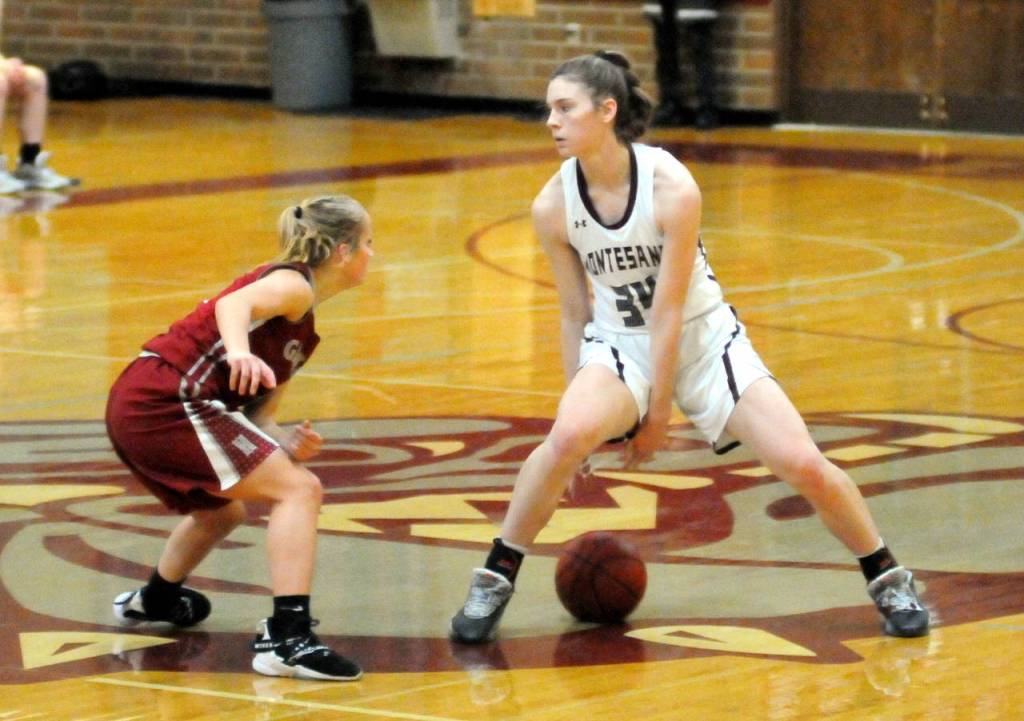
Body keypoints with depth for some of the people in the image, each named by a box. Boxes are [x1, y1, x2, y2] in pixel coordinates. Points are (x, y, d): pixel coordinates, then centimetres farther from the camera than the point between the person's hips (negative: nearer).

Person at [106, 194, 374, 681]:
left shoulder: (301, 332, 23)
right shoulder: (293, 284, -5)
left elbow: (256, 413, 18)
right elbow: (233, 305, -27)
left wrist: (284, 442, -3)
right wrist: (240, 352, -47)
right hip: (168, 400, -10)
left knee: (222, 511, 34)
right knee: (300, 490, -14)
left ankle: (155, 600, 60)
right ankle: (288, 637, -24)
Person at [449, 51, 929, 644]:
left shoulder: (672, 188, -23)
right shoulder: (553, 207, -13)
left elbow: (669, 310, -18)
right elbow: (575, 315, -1)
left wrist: (659, 413, -14)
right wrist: (580, 404, 4)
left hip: (704, 337, -1)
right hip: (619, 344, 1)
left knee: (804, 465, -11)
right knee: (570, 435, -31)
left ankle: (887, 577, 15)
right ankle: (495, 579, -15)